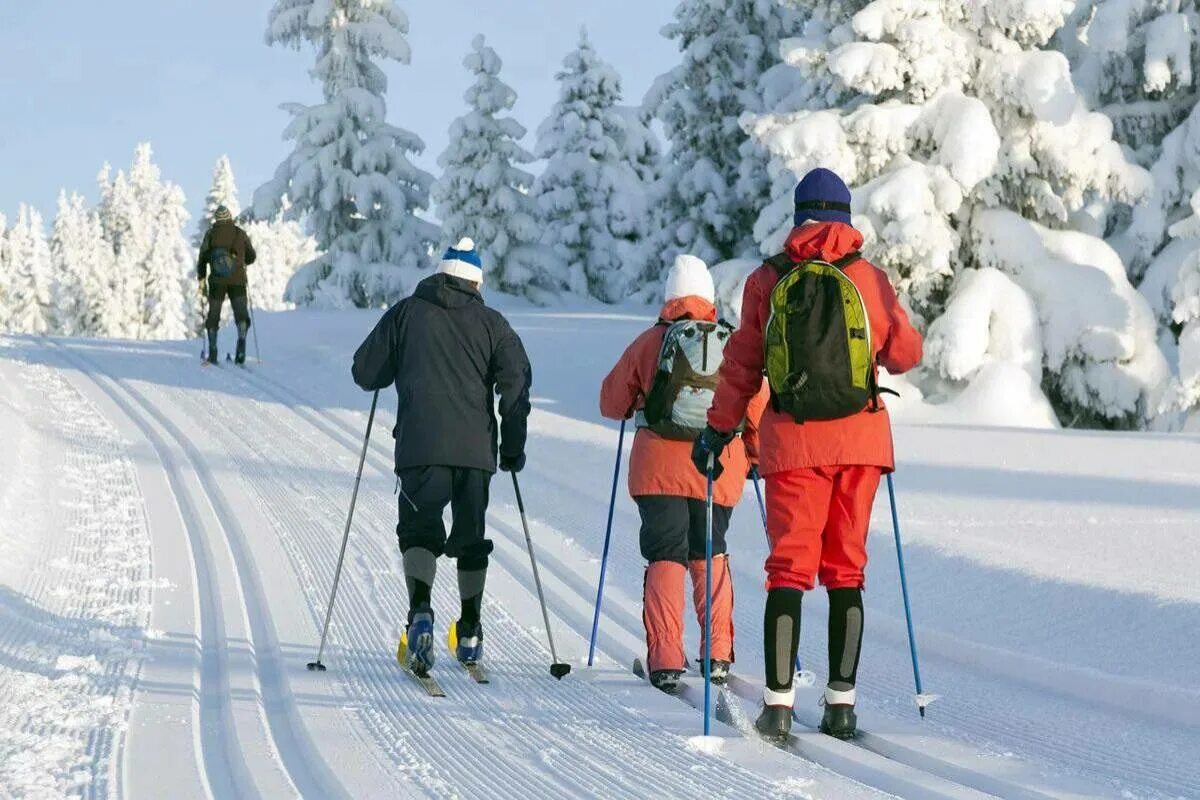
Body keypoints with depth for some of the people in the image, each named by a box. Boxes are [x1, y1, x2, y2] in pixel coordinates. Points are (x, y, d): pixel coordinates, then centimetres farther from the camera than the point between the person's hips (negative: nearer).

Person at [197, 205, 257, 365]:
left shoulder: (211, 234, 6)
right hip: (237, 280, -1)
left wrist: (201, 279, 15)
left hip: (217, 281, 1)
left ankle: (213, 351, 10)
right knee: (241, 312, -3)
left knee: (213, 314, 12)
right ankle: (242, 338, -32)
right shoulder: (240, 233, 7)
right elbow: (252, 257, 13)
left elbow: (202, 257, 4)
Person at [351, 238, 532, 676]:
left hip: (420, 446, -1)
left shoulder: (406, 313, 9)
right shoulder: (491, 322, 10)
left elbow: (365, 371, 8)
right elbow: (516, 380, 1)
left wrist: (397, 367, 31)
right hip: (476, 448, 1)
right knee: (471, 537, 15)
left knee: (419, 530, 3)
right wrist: (513, 446, 9)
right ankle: (470, 635, 20)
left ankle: (421, 610, -25)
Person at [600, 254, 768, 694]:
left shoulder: (650, 342, 1)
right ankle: (718, 654, 13)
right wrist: (757, 457, 19)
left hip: (660, 468, -2)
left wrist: (638, 405, 30)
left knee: (665, 558, 3)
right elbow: (759, 409, 4)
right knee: (710, 556, 18)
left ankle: (665, 660, -7)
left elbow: (612, 401, 9)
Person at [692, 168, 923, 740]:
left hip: (794, 439, -1)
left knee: (788, 566, 2)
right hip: (861, 437, 1)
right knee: (846, 569, 8)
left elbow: (743, 366, 4)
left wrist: (718, 429, 16)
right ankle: (842, 701, 5)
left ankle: (779, 702, -6)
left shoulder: (766, 280, 1)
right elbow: (905, 353, 7)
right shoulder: (870, 278, 1)